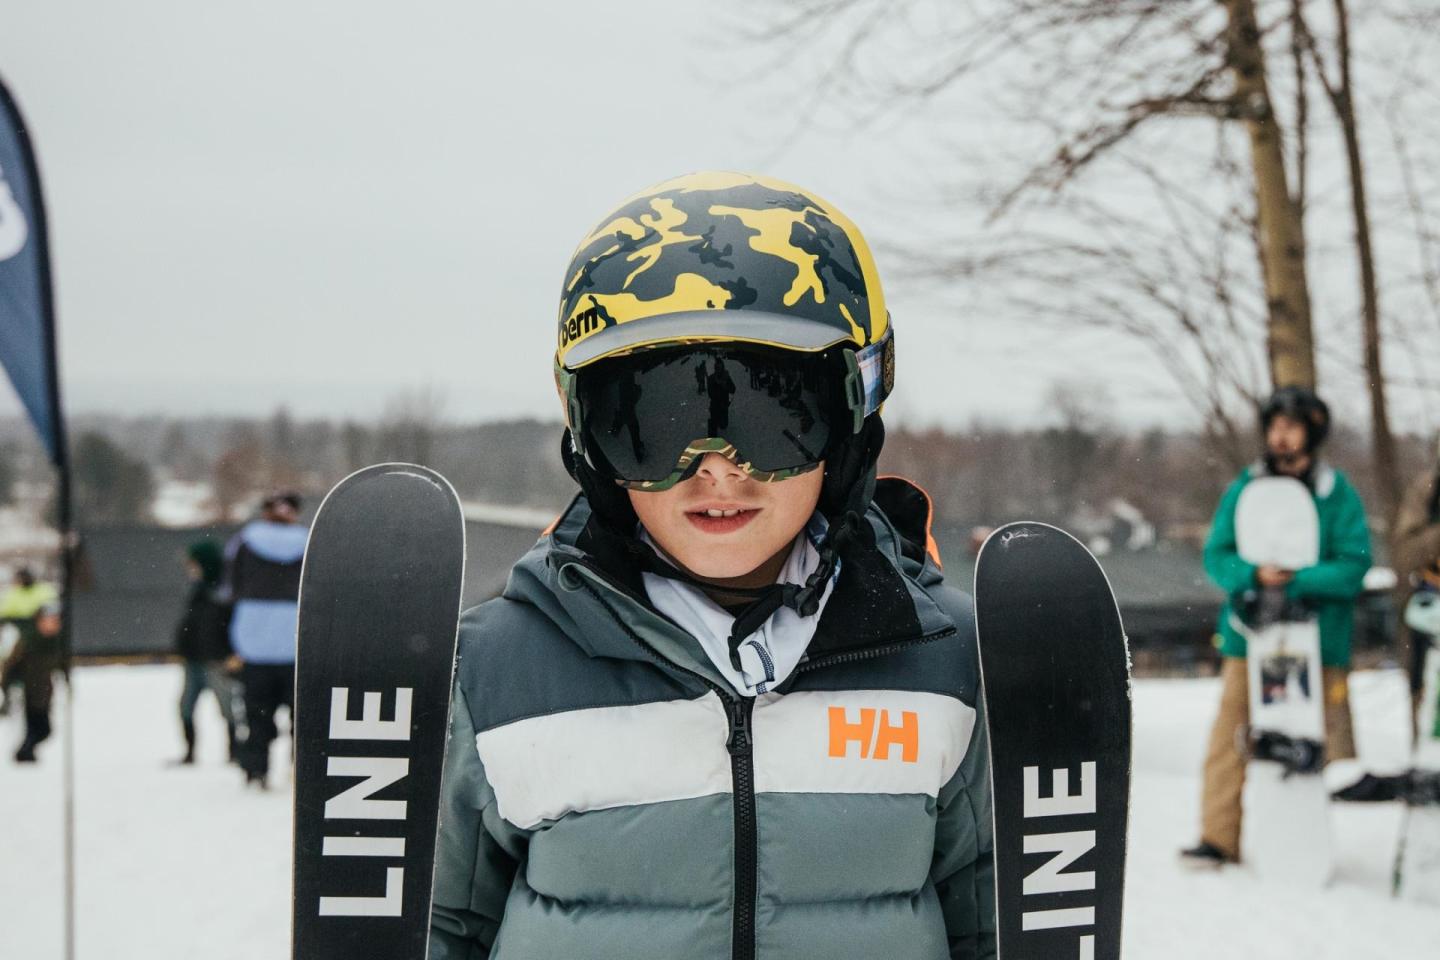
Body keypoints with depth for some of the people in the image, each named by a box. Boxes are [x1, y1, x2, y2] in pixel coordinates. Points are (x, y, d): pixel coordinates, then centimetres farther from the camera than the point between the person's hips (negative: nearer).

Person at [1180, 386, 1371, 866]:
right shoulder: (1242, 490, 9)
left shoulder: (1337, 494, 3)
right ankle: (1220, 838, 2)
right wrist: (1254, 575, -15)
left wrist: (1297, 580, -16)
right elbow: (1216, 555, 5)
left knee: (1325, 738, 0)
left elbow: (1354, 566, -3)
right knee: (1230, 736, -4)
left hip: (1319, 635, -1)